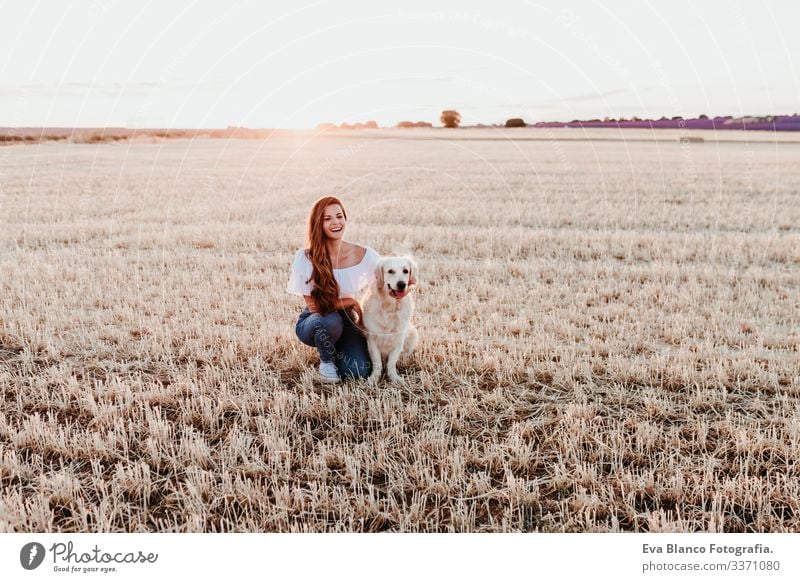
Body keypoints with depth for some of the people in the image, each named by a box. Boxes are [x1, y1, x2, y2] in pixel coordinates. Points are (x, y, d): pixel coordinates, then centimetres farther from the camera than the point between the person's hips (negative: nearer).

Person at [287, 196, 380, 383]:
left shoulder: (363, 255, -15)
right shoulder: (305, 257, -20)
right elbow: (313, 305, -17)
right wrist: (351, 302, -17)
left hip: (346, 321, 2)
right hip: (313, 322, -2)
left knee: (360, 371, -20)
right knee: (330, 321, -38)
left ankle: (337, 349, 16)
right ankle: (326, 360, -3)